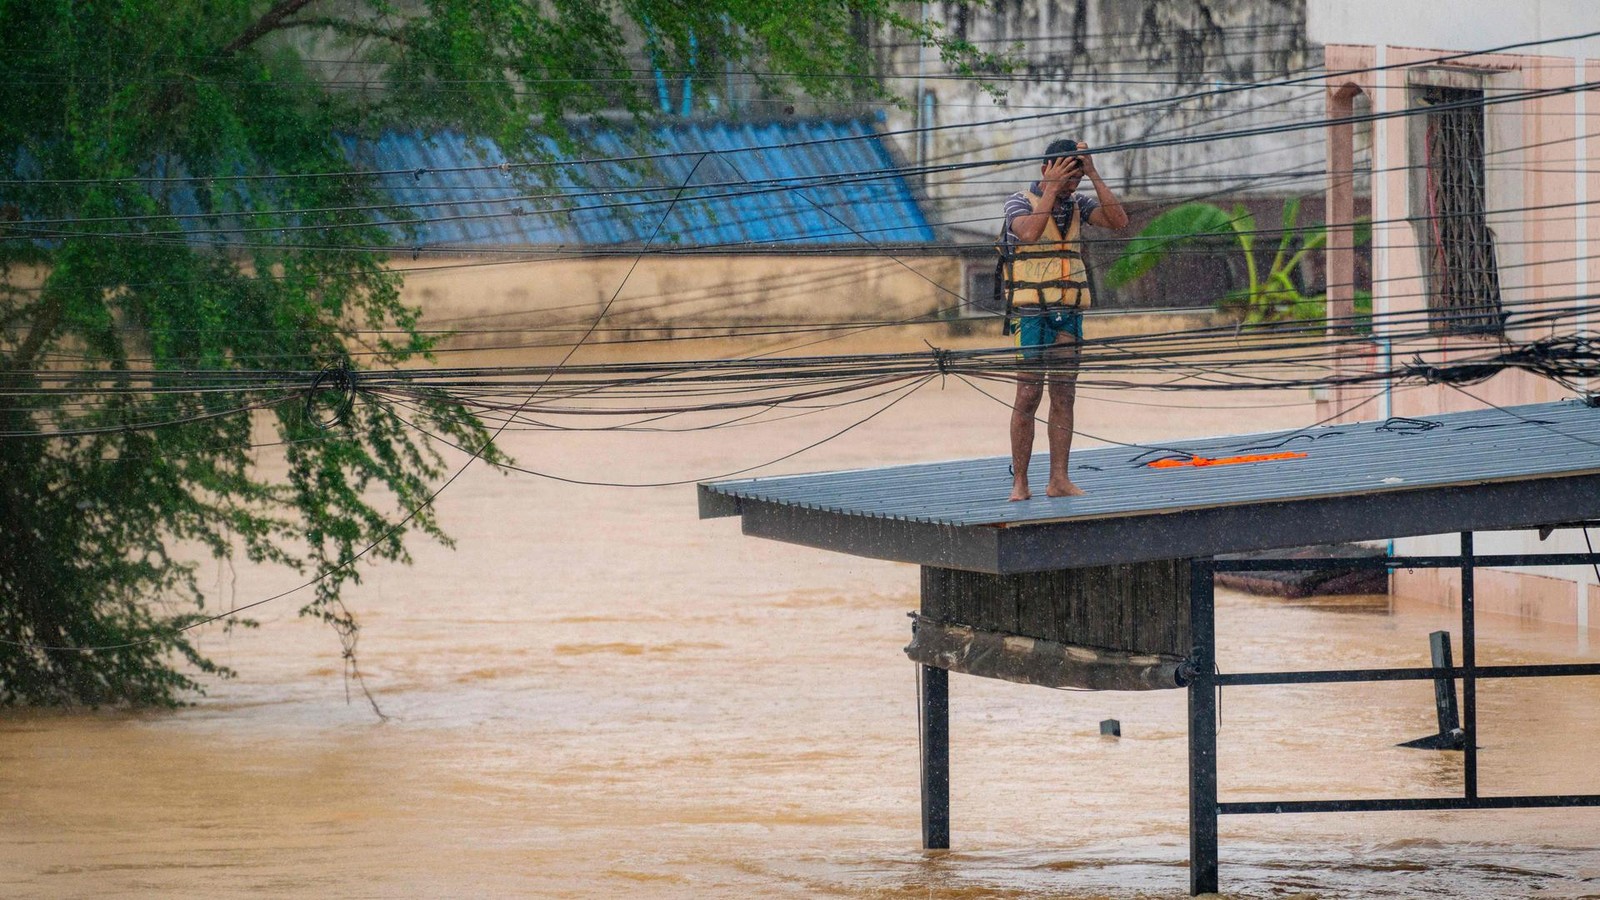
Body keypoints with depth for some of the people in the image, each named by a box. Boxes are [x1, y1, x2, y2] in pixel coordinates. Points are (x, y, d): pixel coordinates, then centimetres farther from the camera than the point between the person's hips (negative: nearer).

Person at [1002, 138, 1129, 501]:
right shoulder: (1020, 202, -4)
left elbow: (1118, 221, -6)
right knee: (1028, 397, -7)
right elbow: (1030, 232, -25)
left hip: (1069, 314, 5)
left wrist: (1093, 175, -9)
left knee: (1063, 397, 4)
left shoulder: (1078, 204, 10)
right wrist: (1052, 188, -21)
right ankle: (1019, 482, -4)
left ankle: (1059, 480, 6)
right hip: (1030, 312, -5)